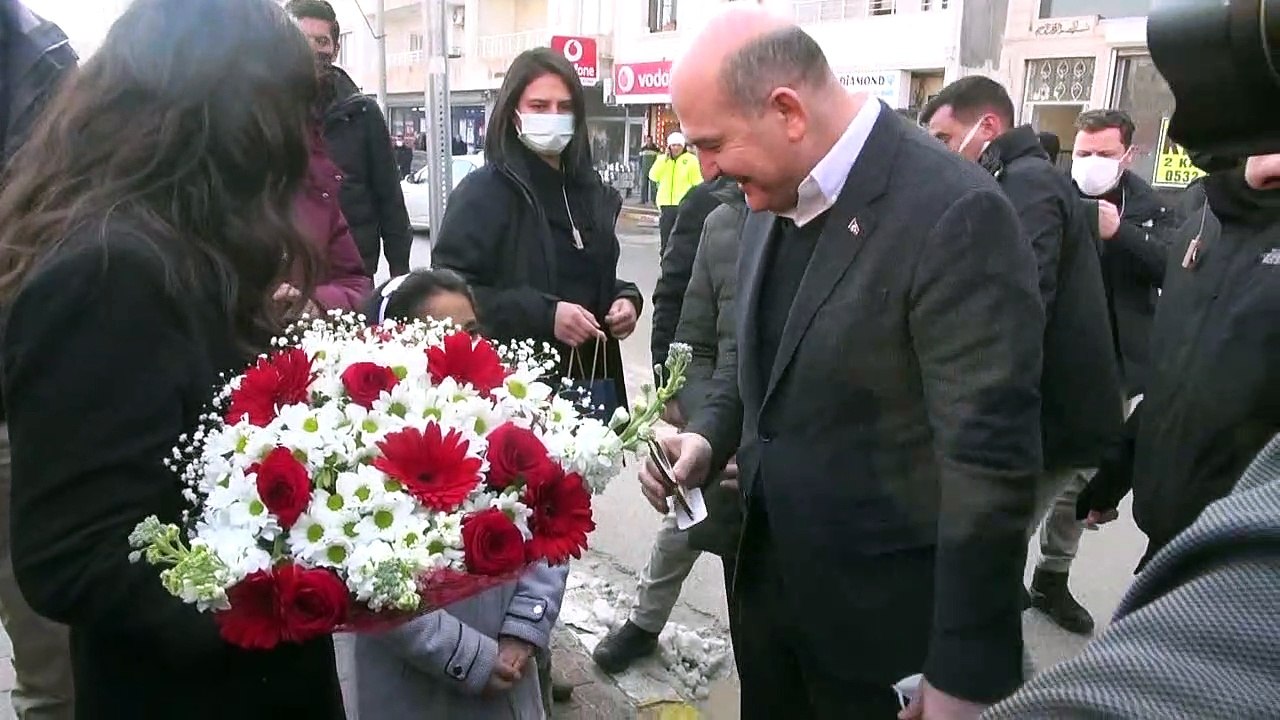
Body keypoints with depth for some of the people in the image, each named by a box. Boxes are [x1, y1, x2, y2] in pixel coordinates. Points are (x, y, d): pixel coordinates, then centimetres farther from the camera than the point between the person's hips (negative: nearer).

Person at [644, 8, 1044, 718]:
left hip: (882, 615, -7)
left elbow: (989, 462, -23)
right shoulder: (773, 200, 2)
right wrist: (709, 435, -4)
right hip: (769, 581, 7)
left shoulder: (952, 212, -23)